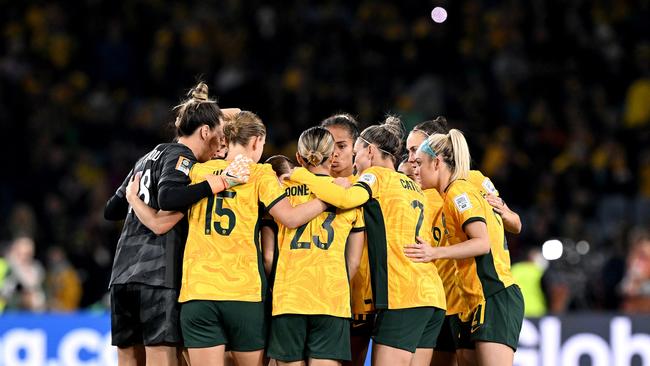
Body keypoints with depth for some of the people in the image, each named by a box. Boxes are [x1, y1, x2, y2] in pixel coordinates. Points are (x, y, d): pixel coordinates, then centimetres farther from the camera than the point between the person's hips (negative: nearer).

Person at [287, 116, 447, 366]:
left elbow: (347, 198, -19)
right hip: (433, 296, 8)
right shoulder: (413, 187, 24)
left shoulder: (378, 175, 0)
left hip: (403, 296, -8)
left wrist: (300, 175, -9)